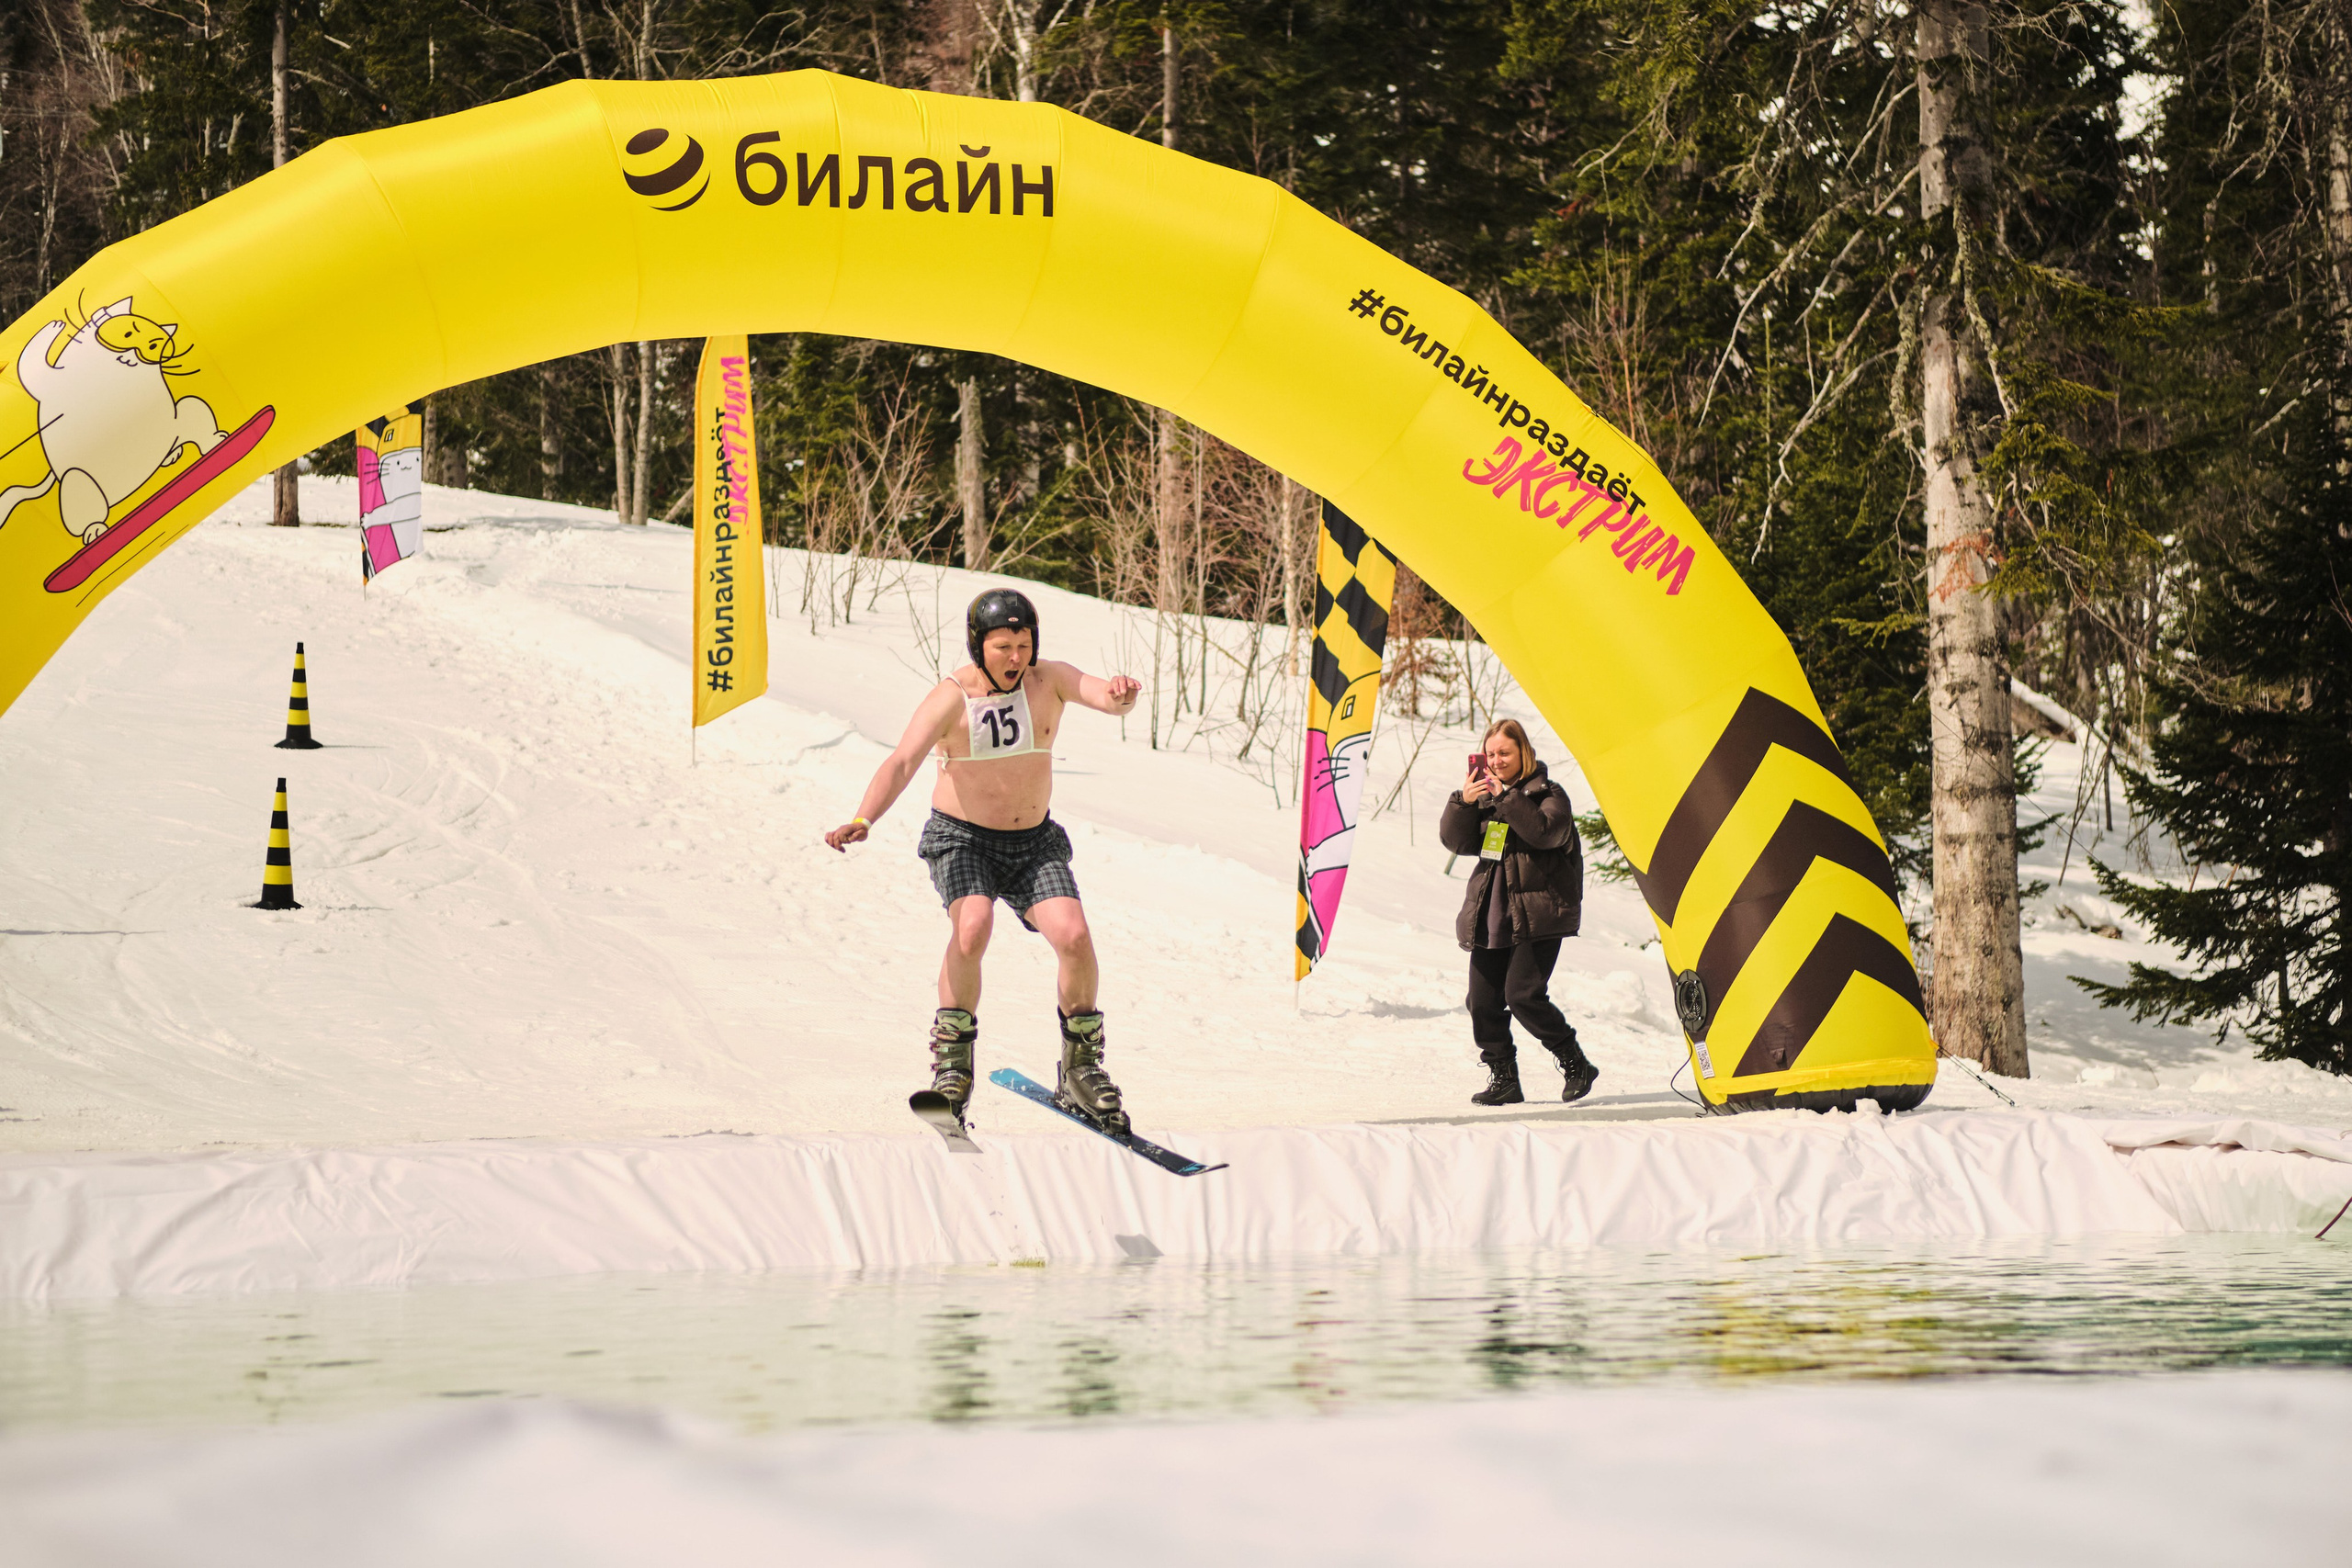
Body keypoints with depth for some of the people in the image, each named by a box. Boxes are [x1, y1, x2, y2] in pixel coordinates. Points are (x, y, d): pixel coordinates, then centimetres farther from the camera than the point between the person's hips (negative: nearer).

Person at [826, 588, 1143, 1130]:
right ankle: (952, 1059, -15)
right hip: (962, 839, -3)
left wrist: (1120, 694, -51)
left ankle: (1083, 1066, 5)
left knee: (1074, 937, -16)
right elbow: (901, 762, -28)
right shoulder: (952, 697, -16)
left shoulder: (1049, 680, -7)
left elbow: (1108, 698, -25)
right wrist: (862, 820, -46)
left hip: (1034, 842, 3)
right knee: (972, 925, -31)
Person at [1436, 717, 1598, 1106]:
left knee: (1523, 995, -16)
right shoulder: (1483, 794, 15)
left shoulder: (1548, 794, 0)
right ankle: (1503, 1079, 12)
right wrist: (1463, 802, -11)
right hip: (1490, 916, 6)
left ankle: (1576, 1065, 0)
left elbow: (1545, 832, -19)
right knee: (1483, 1001, 1)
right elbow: (1456, 841, 5)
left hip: (1537, 916, -6)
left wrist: (1506, 798, -21)